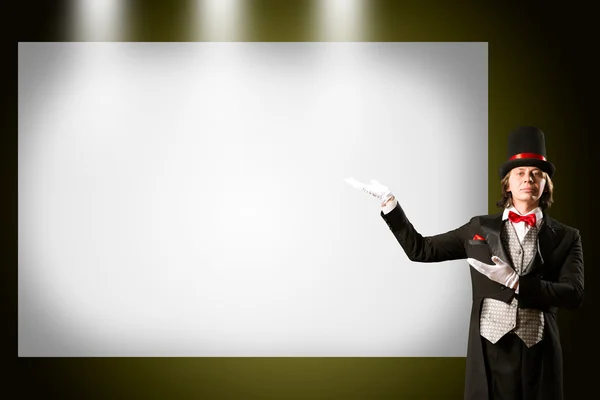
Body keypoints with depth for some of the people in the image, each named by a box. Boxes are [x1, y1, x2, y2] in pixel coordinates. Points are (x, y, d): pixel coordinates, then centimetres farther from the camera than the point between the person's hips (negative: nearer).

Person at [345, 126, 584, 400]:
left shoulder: (566, 237, 4)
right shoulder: (480, 228, 7)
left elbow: (574, 295, -7)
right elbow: (420, 249, 7)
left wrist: (515, 282, -19)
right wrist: (388, 202, 0)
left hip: (539, 353, 0)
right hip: (489, 350, 0)